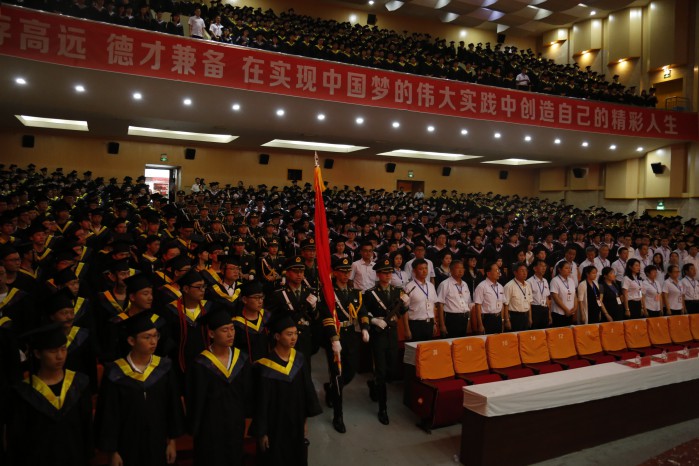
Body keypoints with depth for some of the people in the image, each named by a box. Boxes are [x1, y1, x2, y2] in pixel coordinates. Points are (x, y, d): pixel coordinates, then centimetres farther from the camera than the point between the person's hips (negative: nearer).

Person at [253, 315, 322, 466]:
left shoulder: (299, 359, -5)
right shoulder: (265, 366, -20)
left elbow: (307, 390, 2)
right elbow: (261, 401, -14)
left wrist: (305, 420, 5)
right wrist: (262, 432, -9)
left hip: (296, 423, 5)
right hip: (275, 426, -5)